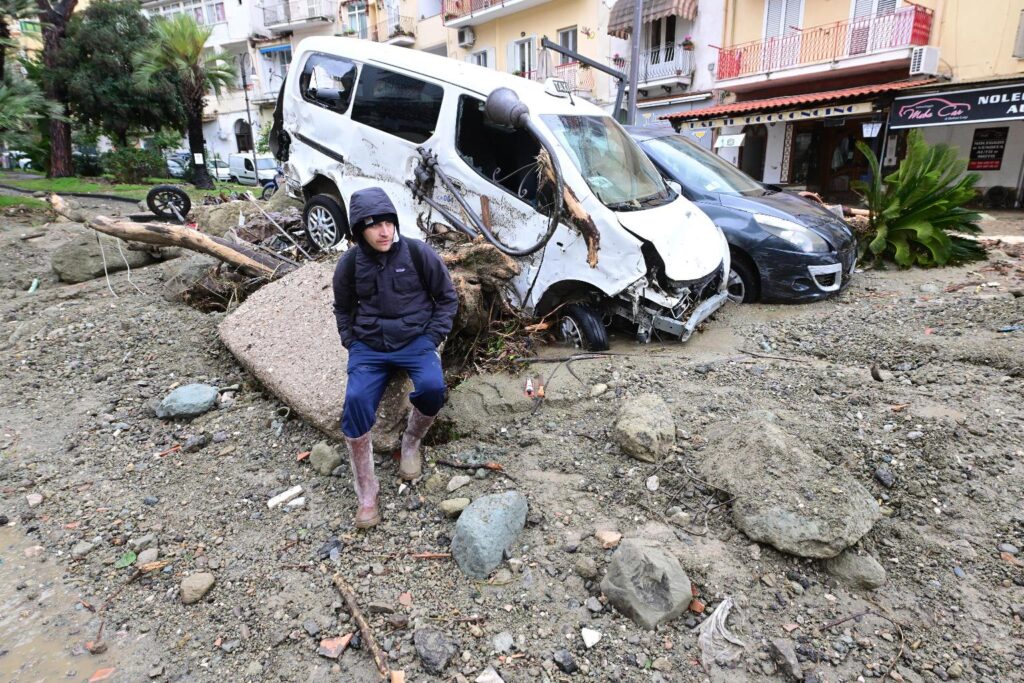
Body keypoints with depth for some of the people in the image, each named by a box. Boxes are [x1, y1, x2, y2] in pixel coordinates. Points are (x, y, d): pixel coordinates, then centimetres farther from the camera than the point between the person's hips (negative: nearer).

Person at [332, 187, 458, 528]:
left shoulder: (418, 253, -7)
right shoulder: (349, 264, -1)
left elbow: (447, 298, 3)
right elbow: (343, 309, 16)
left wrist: (433, 338, -6)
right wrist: (352, 344, 4)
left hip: (415, 338, -1)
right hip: (369, 344, 2)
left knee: (432, 387, -31)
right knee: (356, 400, -23)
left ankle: (411, 442, 4)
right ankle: (366, 493, -9)